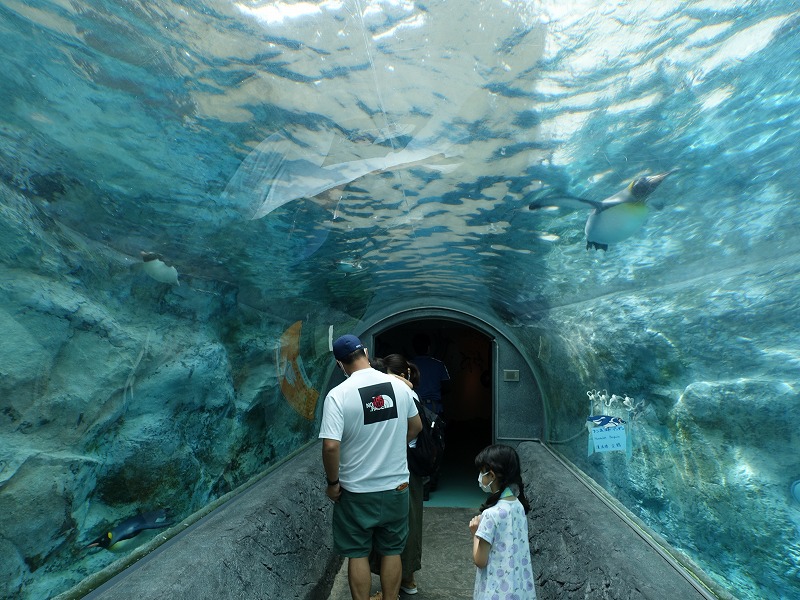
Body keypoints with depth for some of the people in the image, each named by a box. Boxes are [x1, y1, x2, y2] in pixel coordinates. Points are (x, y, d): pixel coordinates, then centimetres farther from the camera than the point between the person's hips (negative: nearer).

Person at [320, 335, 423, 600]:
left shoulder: (338, 395, -18)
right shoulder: (399, 386, -5)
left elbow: (331, 446, -24)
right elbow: (416, 426, 9)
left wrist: (332, 483, -8)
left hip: (357, 491, -3)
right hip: (396, 486, 4)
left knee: (357, 554, 15)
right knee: (392, 551, 18)